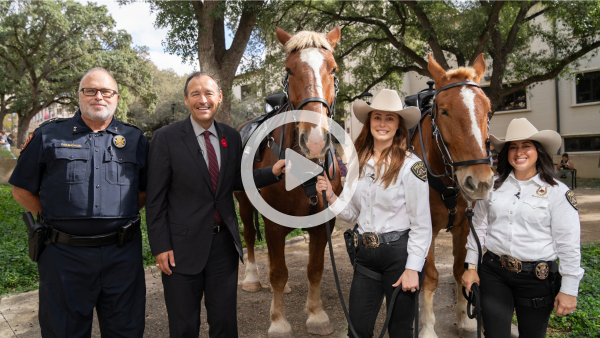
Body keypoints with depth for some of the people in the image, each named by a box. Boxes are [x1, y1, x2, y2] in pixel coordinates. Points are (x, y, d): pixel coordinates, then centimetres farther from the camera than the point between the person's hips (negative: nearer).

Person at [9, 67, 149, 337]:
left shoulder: (135, 139, 6)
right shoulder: (48, 135, 3)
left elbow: (146, 190, 11)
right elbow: (22, 190, 7)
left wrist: (120, 217, 2)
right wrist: (55, 219, 2)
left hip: (122, 254, 1)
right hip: (64, 256, 0)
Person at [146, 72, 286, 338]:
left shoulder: (231, 137, 4)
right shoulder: (166, 138, -9)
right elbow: (155, 198, -8)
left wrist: (273, 172, -3)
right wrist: (160, 246, -11)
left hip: (224, 243, 4)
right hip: (184, 245, -3)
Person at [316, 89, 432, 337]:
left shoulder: (411, 165, -10)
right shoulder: (359, 162, 6)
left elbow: (421, 224, -10)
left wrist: (413, 268, -13)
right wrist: (331, 197, -6)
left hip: (399, 253, -4)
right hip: (365, 252, 5)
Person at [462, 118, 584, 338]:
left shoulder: (557, 192, -6)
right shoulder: (493, 185, 3)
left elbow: (569, 244, -6)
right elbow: (478, 227, 9)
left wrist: (569, 289, -7)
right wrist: (471, 266, 8)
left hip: (537, 278, -2)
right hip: (493, 272, 2)